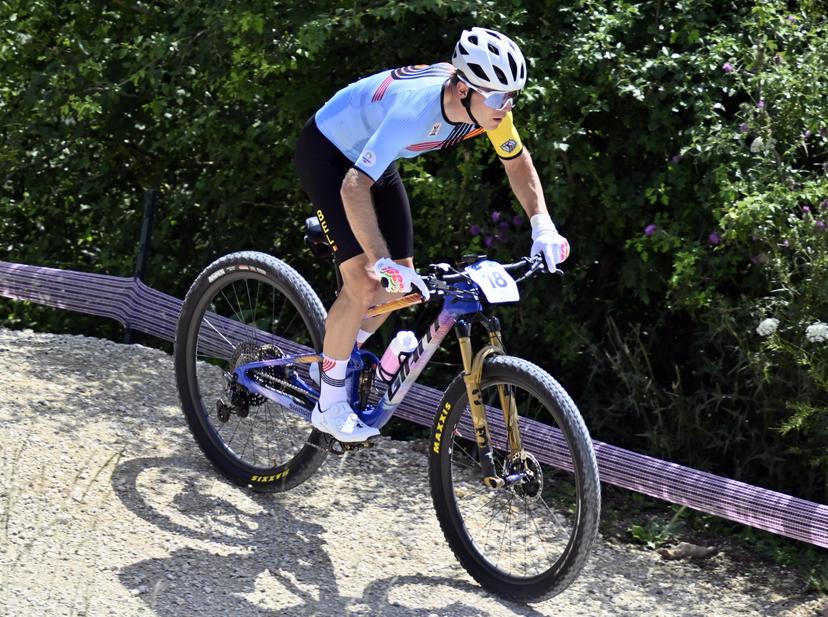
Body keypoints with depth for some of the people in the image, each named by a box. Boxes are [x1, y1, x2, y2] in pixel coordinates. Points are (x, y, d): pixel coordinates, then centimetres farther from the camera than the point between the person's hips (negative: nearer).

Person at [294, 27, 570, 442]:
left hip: (375, 157, 7)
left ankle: (335, 356, 28)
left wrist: (542, 225, -16)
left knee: (400, 281, 4)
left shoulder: (487, 103, -21)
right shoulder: (415, 107, -41)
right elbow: (354, 187, -44)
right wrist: (383, 263, -52)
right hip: (326, 154, -7)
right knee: (364, 283, -18)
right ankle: (329, 406, -4)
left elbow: (517, 161, -2)